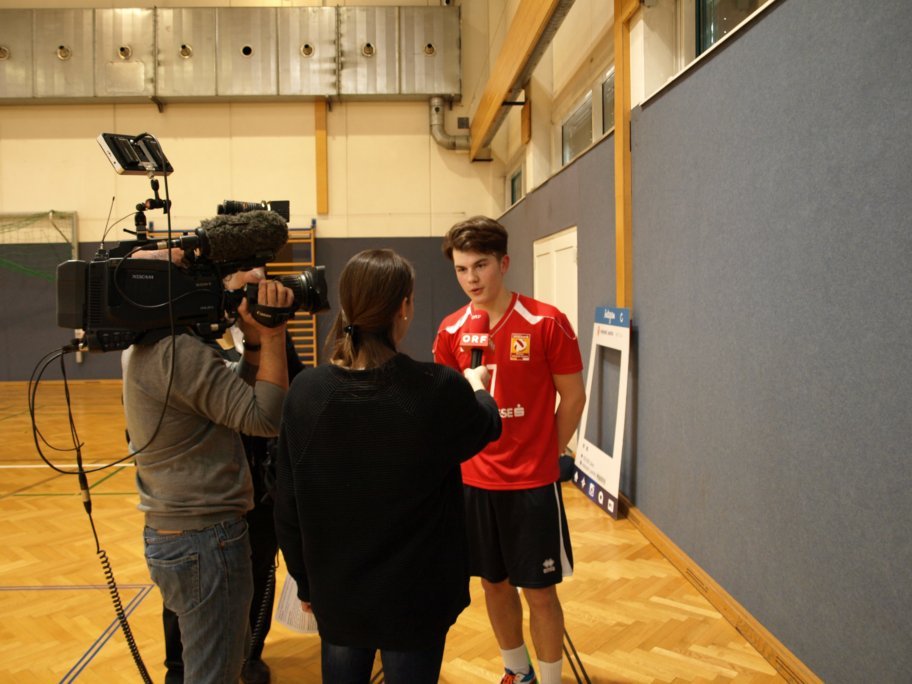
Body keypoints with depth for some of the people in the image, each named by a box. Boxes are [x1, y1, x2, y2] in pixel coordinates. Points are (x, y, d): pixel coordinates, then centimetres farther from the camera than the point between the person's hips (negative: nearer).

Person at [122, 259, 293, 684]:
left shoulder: (142, 350, 8)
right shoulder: (180, 351, -22)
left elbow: (235, 397, 8)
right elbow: (265, 417, -23)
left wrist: (255, 340, -4)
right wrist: (271, 337, -18)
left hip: (168, 534, 10)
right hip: (206, 539, -10)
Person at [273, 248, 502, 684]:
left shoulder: (305, 390, -13)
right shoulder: (439, 388, -22)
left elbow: (287, 505, -5)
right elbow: (487, 428, 2)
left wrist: (306, 582, 11)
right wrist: (475, 385, 23)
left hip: (337, 594, 3)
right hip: (416, 597, -2)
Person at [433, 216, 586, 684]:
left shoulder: (546, 322, -12)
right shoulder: (451, 331, -1)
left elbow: (573, 397, -4)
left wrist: (543, 457, 0)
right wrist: (468, 453, 0)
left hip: (532, 483, -4)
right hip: (474, 480, 4)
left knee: (540, 590, 8)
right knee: (494, 583, 18)